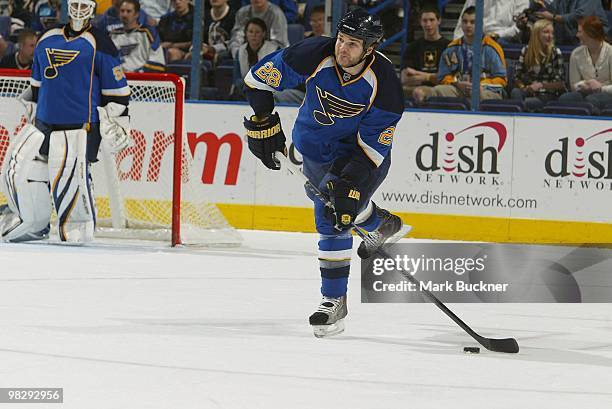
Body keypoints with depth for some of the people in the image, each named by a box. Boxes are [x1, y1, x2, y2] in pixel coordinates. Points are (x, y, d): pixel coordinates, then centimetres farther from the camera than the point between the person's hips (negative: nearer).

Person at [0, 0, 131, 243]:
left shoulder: (99, 45, -3)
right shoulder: (47, 41, 15)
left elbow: (117, 89, -2)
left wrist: (117, 123, -5)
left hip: (81, 127, -6)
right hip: (44, 123, 6)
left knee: (69, 174, -20)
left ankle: (78, 226, -4)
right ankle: (32, 225, 15)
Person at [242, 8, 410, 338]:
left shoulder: (383, 82, -30)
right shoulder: (315, 56, -27)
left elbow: (373, 142, -26)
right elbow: (260, 77, -14)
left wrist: (350, 181, -34)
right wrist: (263, 122, -15)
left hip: (362, 151, -4)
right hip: (317, 147, 5)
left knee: (333, 214, -19)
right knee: (323, 195, 21)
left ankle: (334, 301, -10)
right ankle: (383, 225, 52)